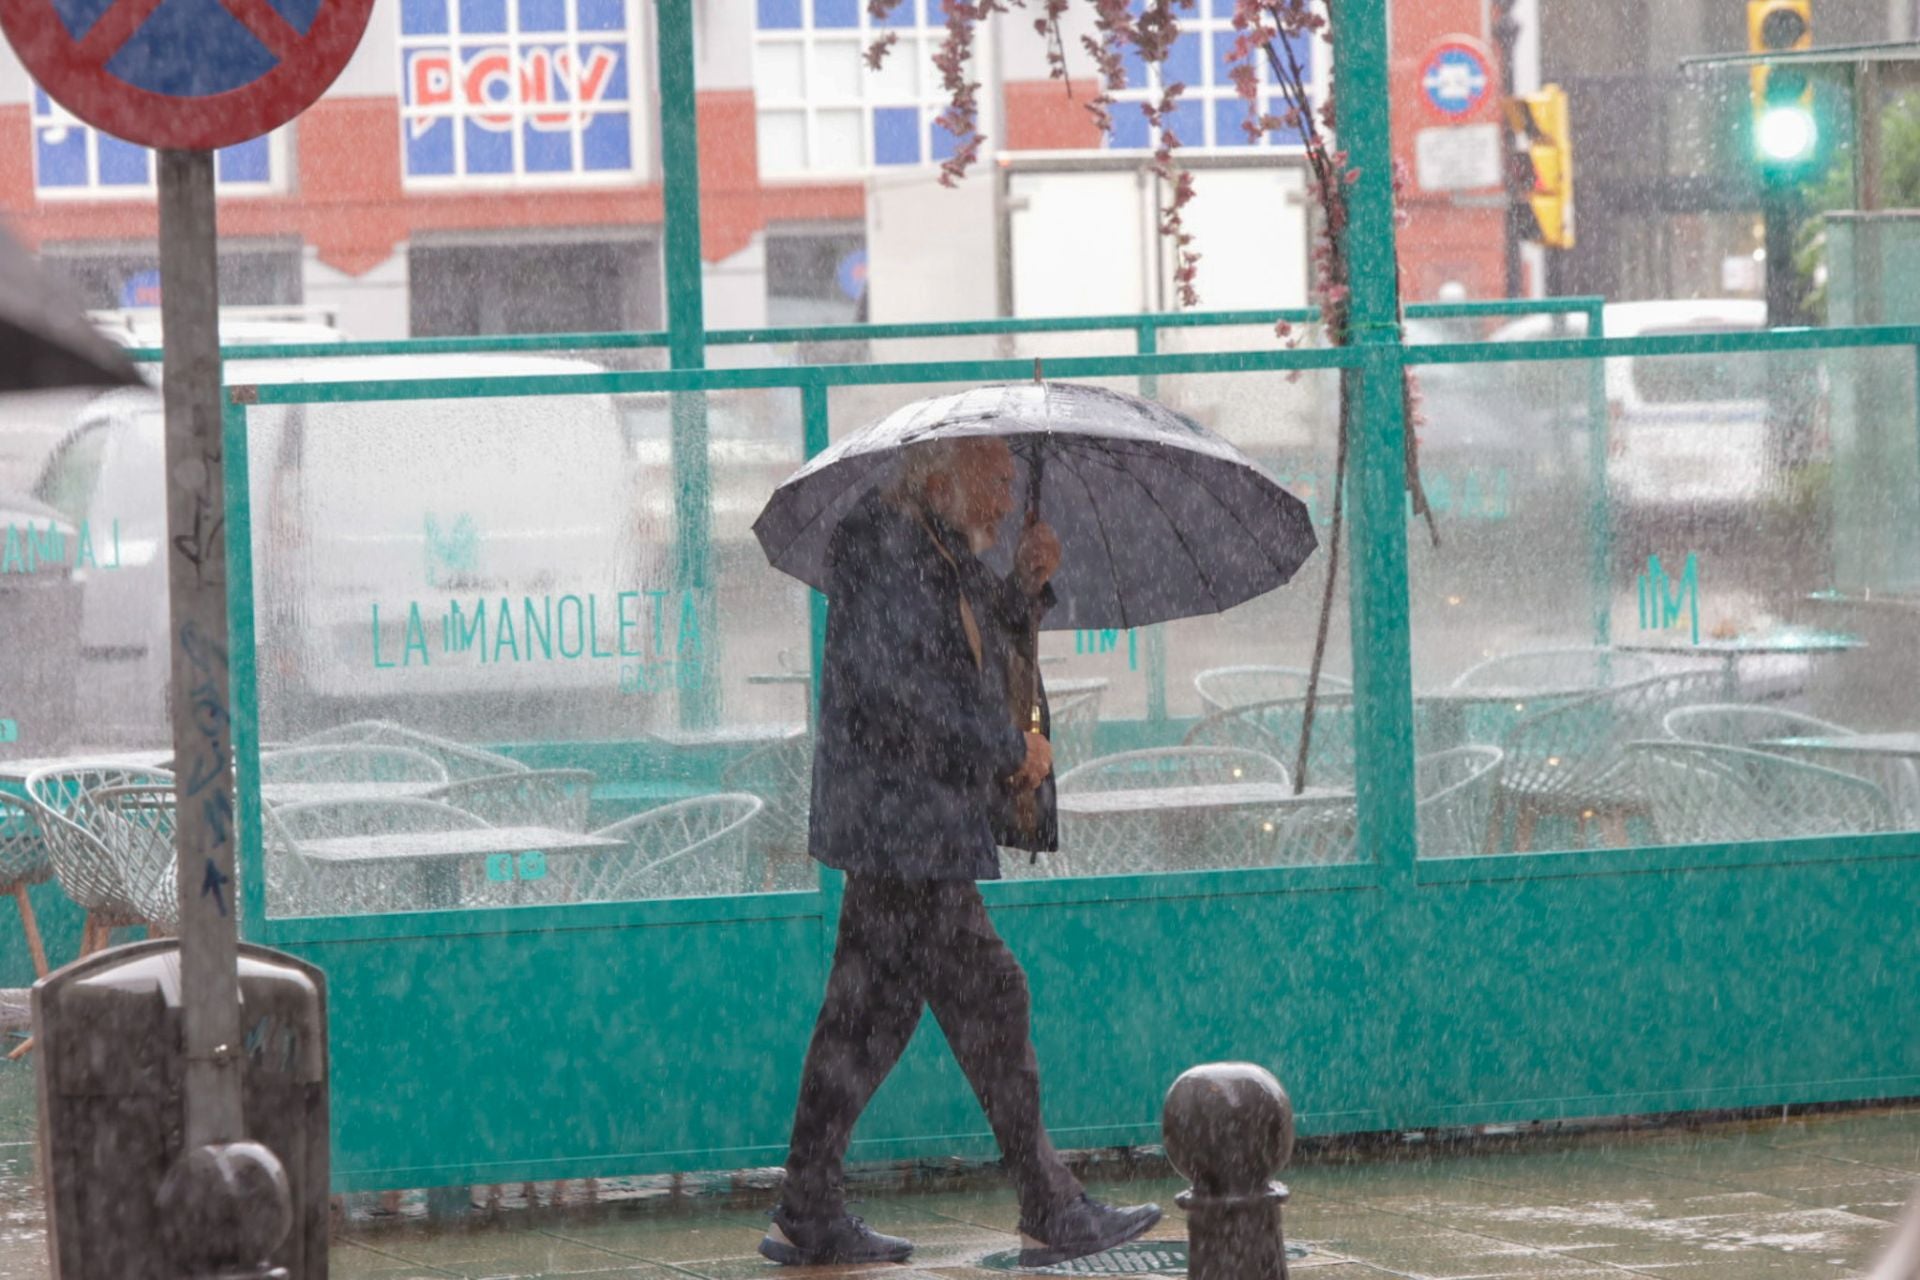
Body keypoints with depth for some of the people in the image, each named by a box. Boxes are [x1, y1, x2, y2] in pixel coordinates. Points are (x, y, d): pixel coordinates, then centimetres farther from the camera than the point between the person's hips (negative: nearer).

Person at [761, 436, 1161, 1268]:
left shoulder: (942, 556, 19)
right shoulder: (878, 543, -12)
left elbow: (972, 660, 28)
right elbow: (902, 679, -21)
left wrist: (1025, 587, 13)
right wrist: (1014, 744, -14)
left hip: (901, 829, 11)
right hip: (903, 823, -11)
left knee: (872, 1010, 10)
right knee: (985, 999, -7)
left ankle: (808, 1215, 12)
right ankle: (1050, 1214, -3)